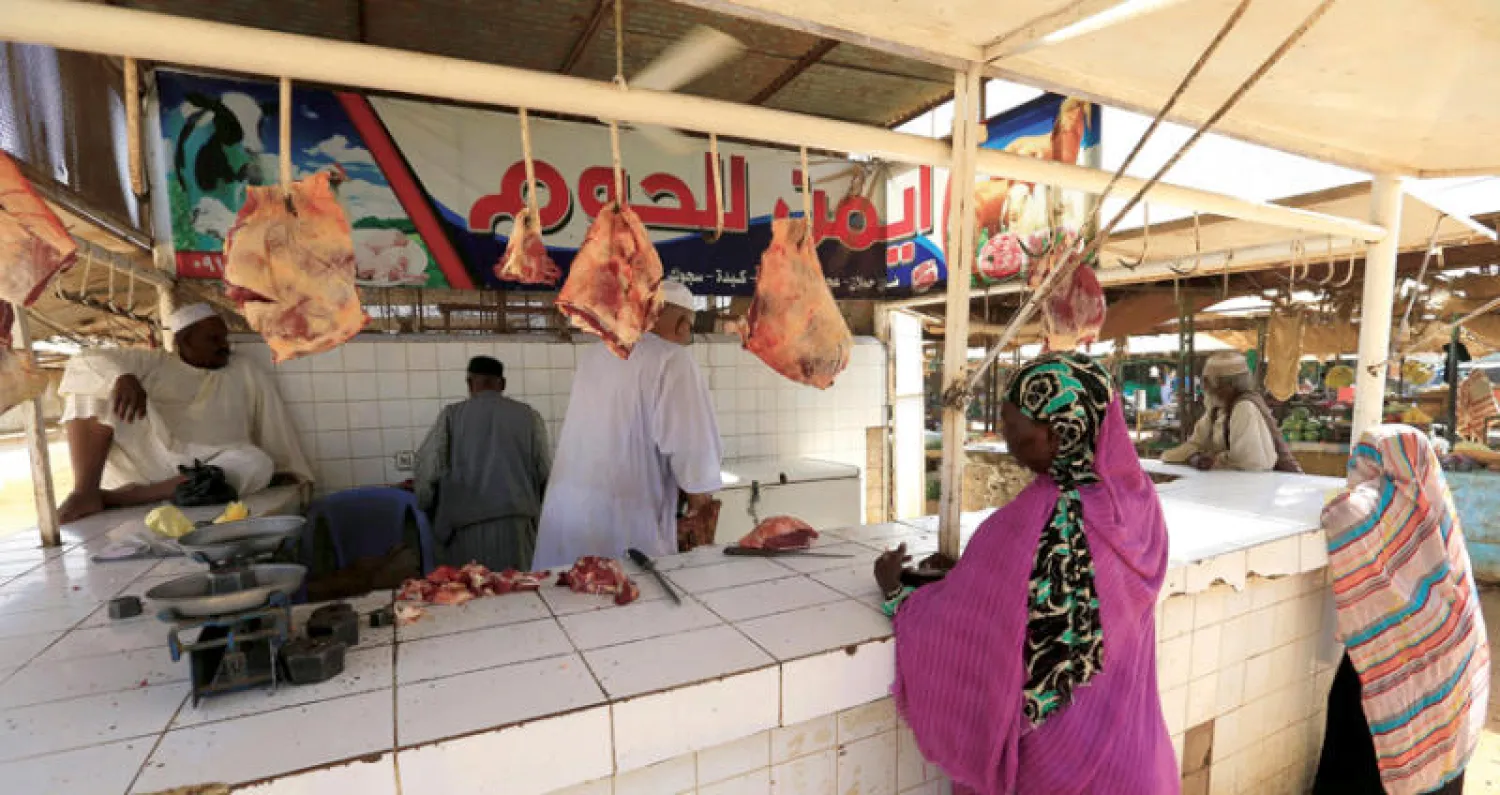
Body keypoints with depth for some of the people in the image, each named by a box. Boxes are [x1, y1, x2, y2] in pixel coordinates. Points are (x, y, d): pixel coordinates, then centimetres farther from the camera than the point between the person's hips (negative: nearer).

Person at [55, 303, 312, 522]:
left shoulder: (245, 372, 14)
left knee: (257, 464, -35)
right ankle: (87, 492, -23)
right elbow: (86, 362, 3)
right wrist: (122, 378, -20)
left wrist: (288, 471, 1)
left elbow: (274, 426, 10)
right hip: (148, 461, 1)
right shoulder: (152, 364, 16)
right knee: (97, 383, -10)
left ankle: (116, 498, -28)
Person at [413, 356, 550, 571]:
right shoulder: (528, 415, 4)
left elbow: (428, 470, -1)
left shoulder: (452, 415, 3)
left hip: (467, 527, 0)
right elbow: (546, 472, 1)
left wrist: (424, 509, 15)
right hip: (517, 525, 1)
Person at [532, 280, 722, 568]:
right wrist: (699, 490, 2)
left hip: (566, 505, 7)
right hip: (623, 516, -7)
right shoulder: (672, 359, -10)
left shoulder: (592, 353, 10)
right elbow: (692, 441, -17)